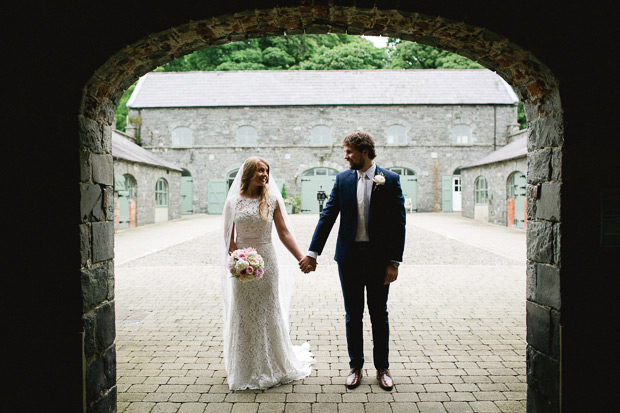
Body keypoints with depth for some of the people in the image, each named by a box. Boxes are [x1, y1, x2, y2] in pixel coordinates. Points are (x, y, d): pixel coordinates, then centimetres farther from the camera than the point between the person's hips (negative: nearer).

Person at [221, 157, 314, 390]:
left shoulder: (272, 200, 1)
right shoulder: (234, 201, 0)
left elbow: (284, 233, 0)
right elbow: (229, 237, 2)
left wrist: (301, 258, -6)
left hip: (267, 261, 0)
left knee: (268, 312, 8)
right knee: (243, 315, 8)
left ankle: (272, 366, 26)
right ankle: (246, 369, 25)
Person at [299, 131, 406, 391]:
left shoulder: (390, 180, -4)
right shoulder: (343, 179, 3)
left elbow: (398, 222, -5)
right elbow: (327, 216, 2)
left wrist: (394, 262, -9)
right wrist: (313, 253, -3)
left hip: (379, 258, -2)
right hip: (349, 256, 2)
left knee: (379, 314, 10)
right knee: (353, 315, 11)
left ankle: (382, 368, 27)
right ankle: (355, 367, 27)